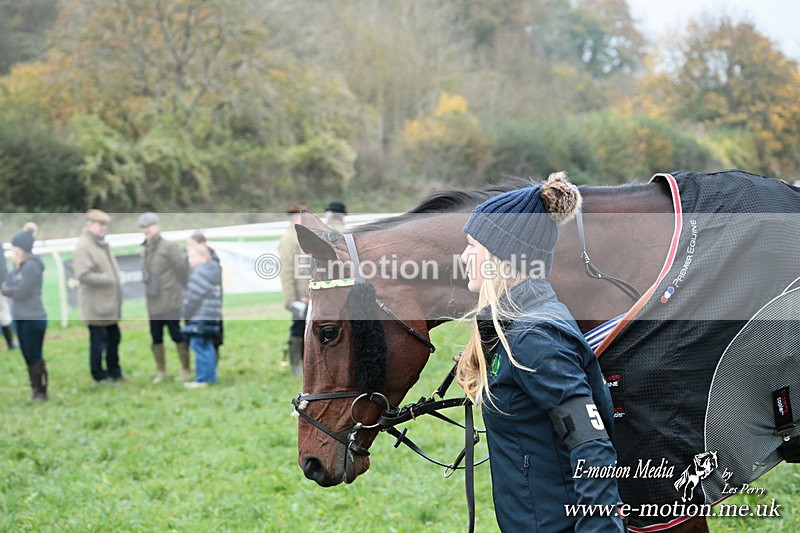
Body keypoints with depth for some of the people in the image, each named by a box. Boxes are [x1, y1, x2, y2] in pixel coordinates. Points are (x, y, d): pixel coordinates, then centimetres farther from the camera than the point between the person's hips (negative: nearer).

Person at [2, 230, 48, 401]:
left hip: (33, 319, -9)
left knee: (34, 357, -4)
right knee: (27, 357, 11)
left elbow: (21, 293, -18)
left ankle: (42, 393, 3)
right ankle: (34, 390, 18)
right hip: (21, 318, 9)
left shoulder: (31, 267, -15)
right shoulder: (19, 265, 12)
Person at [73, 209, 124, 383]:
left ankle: (114, 371, 27)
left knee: (114, 337, 15)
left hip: (110, 304, 9)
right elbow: (83, 275, -23)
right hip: (96, 305, -9)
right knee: (98, 340, 0)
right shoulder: (83, 246, -15)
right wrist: (108, 279, -18)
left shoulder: (102, 244, 14)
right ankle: (98, 375, 11)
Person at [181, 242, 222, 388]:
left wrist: (184, 313, -3)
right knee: (207, 347, 16)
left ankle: (203, 379, -6)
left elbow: (193, 296, -16)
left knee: (200, 347, -7)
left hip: (200, 318, -11)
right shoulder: (213, 269, 16)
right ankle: (211, 377, 21)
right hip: (211, 318, 11)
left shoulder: (201, 272, -16)